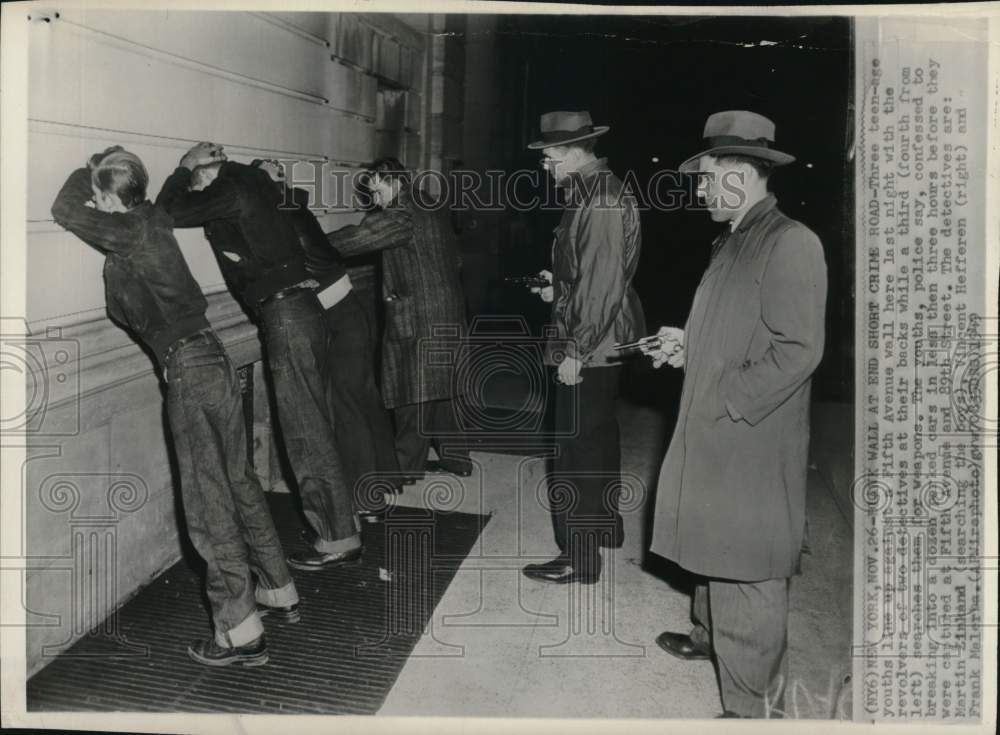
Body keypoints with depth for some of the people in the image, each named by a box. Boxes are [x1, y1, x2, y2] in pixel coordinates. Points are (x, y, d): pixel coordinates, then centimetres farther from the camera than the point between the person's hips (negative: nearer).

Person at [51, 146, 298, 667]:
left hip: (187, 370, -9)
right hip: (213, 357, 9)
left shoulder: (129, 231, -11)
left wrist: (90, 168, 9)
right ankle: (279, 592, 28)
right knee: (238, 483, 17)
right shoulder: (153, 219, 11)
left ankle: (241, 633, 1)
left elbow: (65, 208, -6)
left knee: (208, 502, -3)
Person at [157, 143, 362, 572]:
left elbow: (168, 212, -7)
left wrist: (183, 169, 6)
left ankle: (339, 540, 2)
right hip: (303, 310, 9)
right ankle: (341, 521, 24)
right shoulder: (252, 186, 17)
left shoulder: (231, 191, -8)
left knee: (307, 434, -4)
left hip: (287, 317, -9)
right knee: (314, 427, 15)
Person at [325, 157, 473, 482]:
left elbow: (356, 239, -20)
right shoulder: (433, 210, 13)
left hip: (416, 320, -9)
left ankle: (406, 467, 7)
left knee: (412, 394, -1)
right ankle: (455, 457, 21)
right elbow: (454, 255, 20)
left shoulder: (402, 214, -15)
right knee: (441, 388, 15)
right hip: (447, 316, 9)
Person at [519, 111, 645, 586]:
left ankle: (579, 557, 5)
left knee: (576, 449, -4)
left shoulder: (602, 200, -19)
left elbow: (604, 283, -23)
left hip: (590, 349, -11)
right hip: (603, 344, 11)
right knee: (598, 439, 22)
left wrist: (576, 350, -22)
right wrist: (559, 288, 12)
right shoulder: (594, 193, 11)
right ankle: (604, 528, 37)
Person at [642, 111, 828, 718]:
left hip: (751, 446, -9)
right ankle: (711, 636, 46)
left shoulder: (791, 243, -17)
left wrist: (723, 403, -20)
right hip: (712, 438, 9)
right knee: (715, 550, 25)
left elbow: (797, 350, -22)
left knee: (748, 576, -1)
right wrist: (689, 345, 8)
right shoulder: (734, 241, 13)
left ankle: (754, 706, 11)